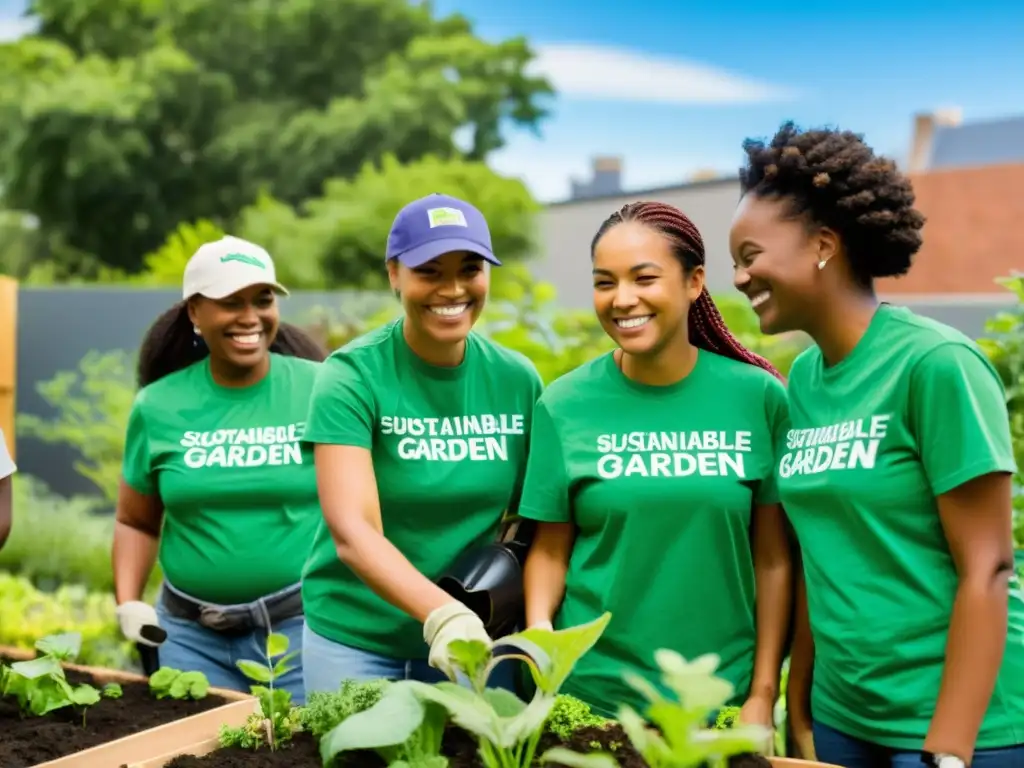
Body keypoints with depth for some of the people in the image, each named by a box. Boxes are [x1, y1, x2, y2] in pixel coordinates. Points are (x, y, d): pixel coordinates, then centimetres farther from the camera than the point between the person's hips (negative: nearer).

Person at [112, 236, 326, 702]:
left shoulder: (319, 389, -5)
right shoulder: (157, 407, 2)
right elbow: (136, 522, 13)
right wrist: (128, 603, -1)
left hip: (304, 623, -2)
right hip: (190, 633, 2)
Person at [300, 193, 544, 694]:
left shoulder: (517, 379, -3)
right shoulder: (352, 376, -15)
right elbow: (351, 530, -25)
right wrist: (440, 614, -40)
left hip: (478, 636, 3)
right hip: (354, 639, -3)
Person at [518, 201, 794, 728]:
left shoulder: (757, 395, -5)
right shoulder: (564, 404, -4)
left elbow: (772, 557, -1)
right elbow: (551, 549, 2)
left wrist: (763, 693, -2)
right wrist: (538, 626, -16)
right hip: (590, 689, 0)